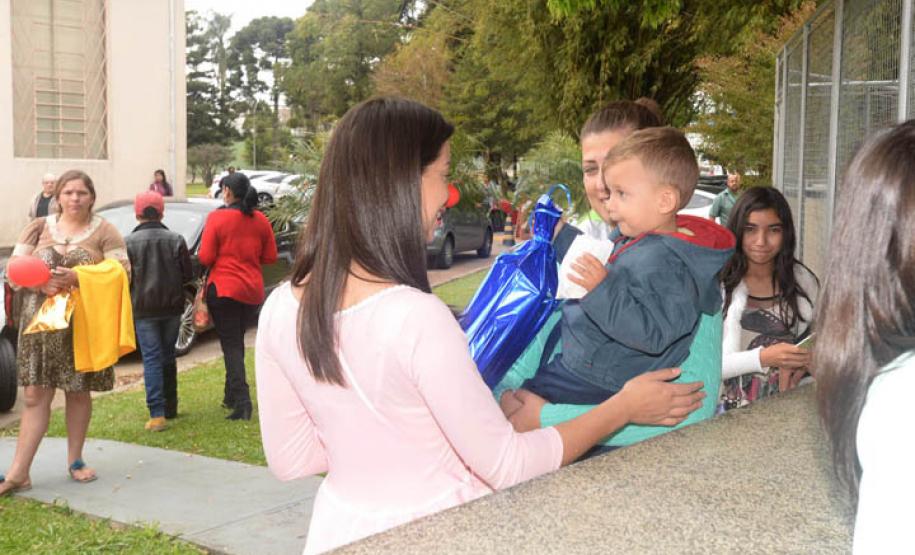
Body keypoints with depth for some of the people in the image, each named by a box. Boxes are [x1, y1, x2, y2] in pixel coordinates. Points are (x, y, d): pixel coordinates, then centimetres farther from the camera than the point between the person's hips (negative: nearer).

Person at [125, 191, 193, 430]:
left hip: (144, 307, -3)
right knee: (168, 355, 16)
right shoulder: (176, 240, -1)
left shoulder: (130, 242, -8)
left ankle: (157, 414, -9)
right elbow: (188, 275, 0)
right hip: (172, 306, 3)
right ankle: (170, 406, 25)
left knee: (151, 358, -2)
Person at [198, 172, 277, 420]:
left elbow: (205, 257, -12)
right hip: (253, 290, 5)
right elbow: (270, 257, 6)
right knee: (236, 341, 19)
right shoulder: (260, 220, 2)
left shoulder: (217, 218, -11)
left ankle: (242, 402, -11)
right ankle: (231, 395, 28)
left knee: (231, 345, -2)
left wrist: (224, 258, 8)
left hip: (223, 289, -5)